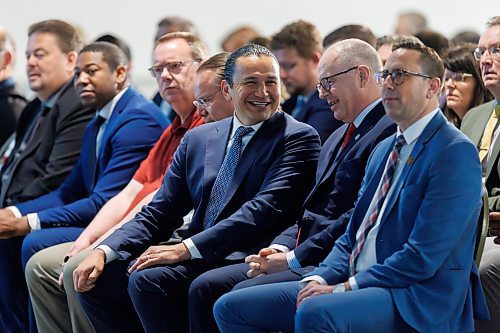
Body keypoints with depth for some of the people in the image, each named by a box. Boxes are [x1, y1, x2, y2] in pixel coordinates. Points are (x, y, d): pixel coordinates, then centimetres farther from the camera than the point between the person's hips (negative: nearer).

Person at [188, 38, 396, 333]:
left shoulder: (389, 131, -12)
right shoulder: (339, 137, 22)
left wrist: (293, 259, -15)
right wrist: (282, 246, 2)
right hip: (303, 257, 10)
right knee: (205, 288, -1)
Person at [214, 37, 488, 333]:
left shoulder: (457, 153, -10)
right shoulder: (384, 150, 20)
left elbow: (422, 259, -17)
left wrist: (344, 287, -15)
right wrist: (320, 279, 0)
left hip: (417, 301, -9)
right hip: (358, 284, 9)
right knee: (231, 308, 1)